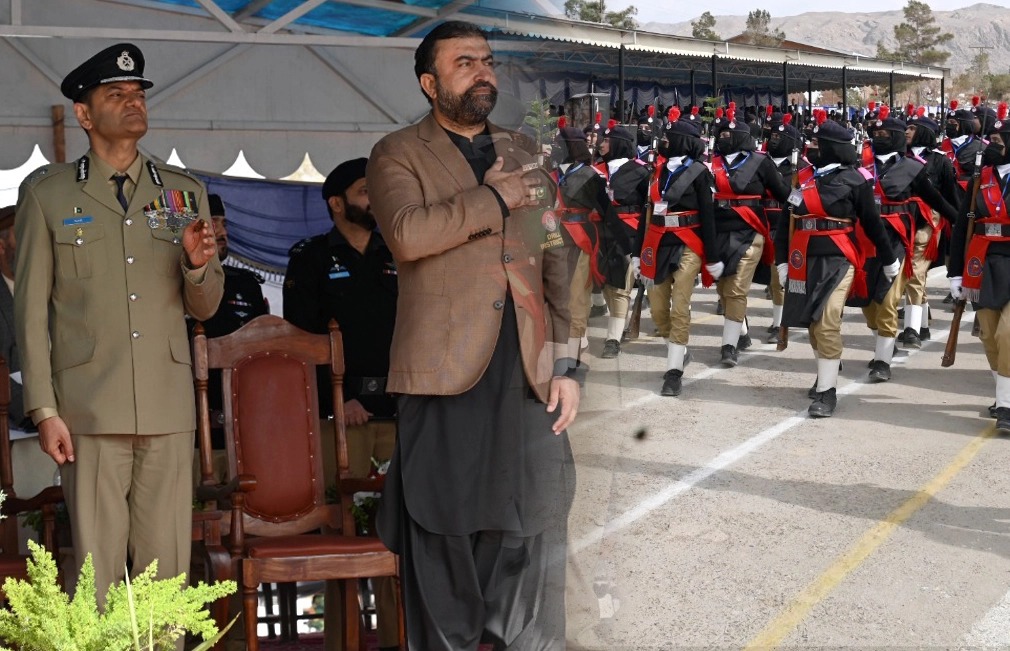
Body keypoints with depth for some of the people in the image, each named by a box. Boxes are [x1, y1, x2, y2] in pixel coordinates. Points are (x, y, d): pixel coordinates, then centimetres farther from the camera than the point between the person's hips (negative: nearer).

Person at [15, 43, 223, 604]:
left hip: (169, 408, 2)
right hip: (89, 408, -2)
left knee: (168, 563, 5)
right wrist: (44, 410, -3)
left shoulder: (184, 193, 13)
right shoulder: (46, 193, 6)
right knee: (96, 562, 1)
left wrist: (197, 264, -7)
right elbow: (31, 307, 3)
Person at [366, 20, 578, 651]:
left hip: (529, 376, 4)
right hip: (446, 371, -3)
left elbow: (558, 263, 13)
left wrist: (567, 363, 5)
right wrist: (493, 198, -8)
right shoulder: (399, 154, 4)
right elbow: (408, 234, -17)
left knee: (534, 534, 7)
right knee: (446, 537, 5)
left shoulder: (524, 153, 17)